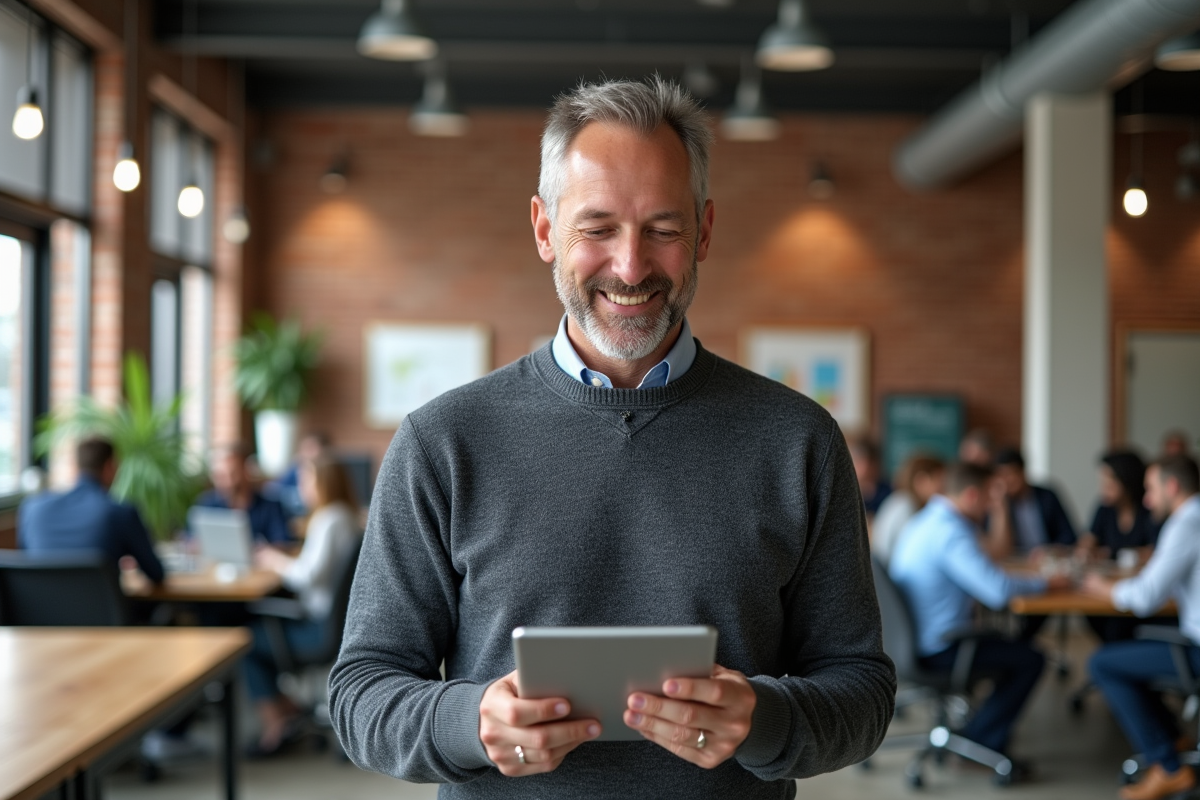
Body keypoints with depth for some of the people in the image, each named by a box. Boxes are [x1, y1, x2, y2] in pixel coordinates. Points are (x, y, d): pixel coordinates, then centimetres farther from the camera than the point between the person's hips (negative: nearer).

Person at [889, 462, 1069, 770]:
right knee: (1030, 660, -4)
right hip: (937, 649, -10)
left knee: (1005, 643, 28)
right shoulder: (951, 533, -22)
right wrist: (1047, 583, -14)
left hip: (909, 638, 10)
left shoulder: (922, 521, 9)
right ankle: (982, 741, 4)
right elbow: (998, 591, -29)